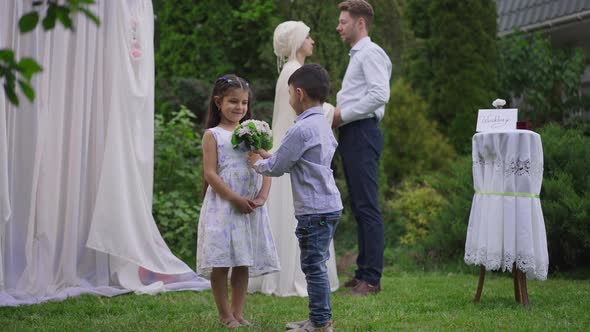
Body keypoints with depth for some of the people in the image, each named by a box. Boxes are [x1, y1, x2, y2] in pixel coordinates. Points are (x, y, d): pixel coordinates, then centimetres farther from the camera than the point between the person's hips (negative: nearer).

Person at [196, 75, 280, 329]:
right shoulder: (213, 135, -1)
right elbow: (210, 173, -8)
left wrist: (262, 196, -9)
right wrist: (235, 198, -16)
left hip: (250, 208, 4)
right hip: (222, 205, -4)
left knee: (244, 263, 8)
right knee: (220, 263, -2)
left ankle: (238, 312, 17)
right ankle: (225, 314, 9)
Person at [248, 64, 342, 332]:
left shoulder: (301, 130, -17)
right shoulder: (323, 124, 13)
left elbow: (276, 168, -10)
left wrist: (257, 162, 9)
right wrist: (269, 156, 18)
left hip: (315, 210, -10)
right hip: (329, 206, 10)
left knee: (313, 265, -3)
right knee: (316, 265, 17)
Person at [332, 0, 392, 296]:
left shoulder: (371, 53, -8)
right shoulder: (357, 55, 23)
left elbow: (380, 95, -21)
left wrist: (343, 114, -15)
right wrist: (337, 114, 8)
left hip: (362, 133, -11)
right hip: (351, 135, 11)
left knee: (367, 206, -11)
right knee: (358, 206, 12)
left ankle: (372, 279, -10)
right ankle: (363, 273, 17)